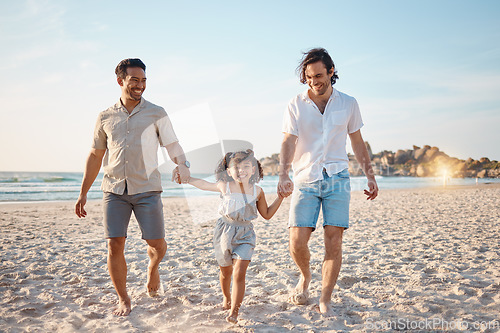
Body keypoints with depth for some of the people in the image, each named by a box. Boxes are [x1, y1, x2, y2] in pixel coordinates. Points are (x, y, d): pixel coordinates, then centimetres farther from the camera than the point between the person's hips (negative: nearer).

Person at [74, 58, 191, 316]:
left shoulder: (156, 114, 4)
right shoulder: (106, 117, 9)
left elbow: (173, 145, 4)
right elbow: (95, 155, 16)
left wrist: (182, 165, -17)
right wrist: (83, 193, 14)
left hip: (147, 189, -1)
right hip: (114, 190, 2)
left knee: (156, 243, -3)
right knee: (115, 245, -3)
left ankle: (153, 266, 34)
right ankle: (123, 300, 15)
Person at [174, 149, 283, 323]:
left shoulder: (257, 191, -2)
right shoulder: (224, 186, -5)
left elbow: (267, 214, 10)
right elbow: (203, 184, 12)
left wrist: (281, 197, 2)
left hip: (245, 234, 0)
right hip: (224, 232, 1)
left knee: (239, 273, -15)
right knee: (226, 271, 17)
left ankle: (233, 313, -9)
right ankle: (226, 297, 47)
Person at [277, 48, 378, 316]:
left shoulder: (348, 104, 7)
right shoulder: (295, 106, 2)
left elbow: (357, 143, 15)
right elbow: (288, 143, -7)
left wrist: (370, 176, 12)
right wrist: (283, 176, -23)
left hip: (337, 179, 1)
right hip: (305, 180, 0)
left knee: (334, 241, -7)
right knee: (297, 241, -9)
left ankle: (325, 301, 6)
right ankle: (305, 276, 24)